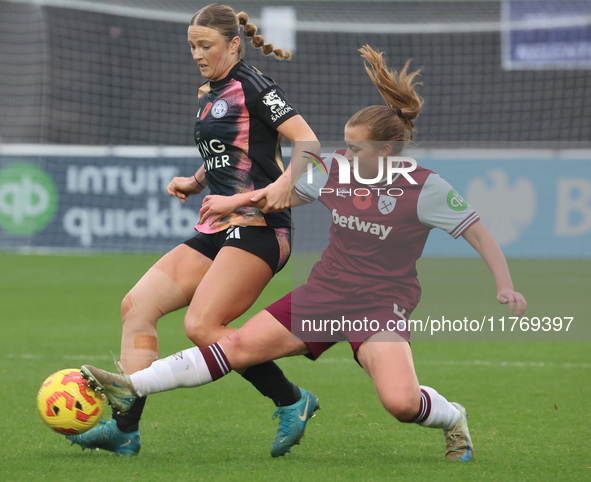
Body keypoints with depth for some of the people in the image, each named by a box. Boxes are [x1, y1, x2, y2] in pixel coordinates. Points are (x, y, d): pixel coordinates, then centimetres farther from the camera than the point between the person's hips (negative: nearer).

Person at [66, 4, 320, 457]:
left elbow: (308, 142, -13)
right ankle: (124, 428, -4)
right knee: (137, 304, -3)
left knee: (202, 326, -21)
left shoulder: (252, 87, -7)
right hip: (218, 230, 9)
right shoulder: (208, 96, 19)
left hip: (257, 228, -9)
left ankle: (292, 402, -5)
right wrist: (195, 183, 15)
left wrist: (284, 184, -29)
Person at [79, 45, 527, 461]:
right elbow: (287, 194, 20)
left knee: (401, 402, -27)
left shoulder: (425, 188, -13)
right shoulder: (336, 171, 1)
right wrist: (234, 201, 20)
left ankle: (452, 418, 7)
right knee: (239, 345, -6)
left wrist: (506, 286, -18)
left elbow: (479, 234, -9)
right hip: (324, 292, 5)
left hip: (381, 306, -5)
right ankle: (131, 389, -5)